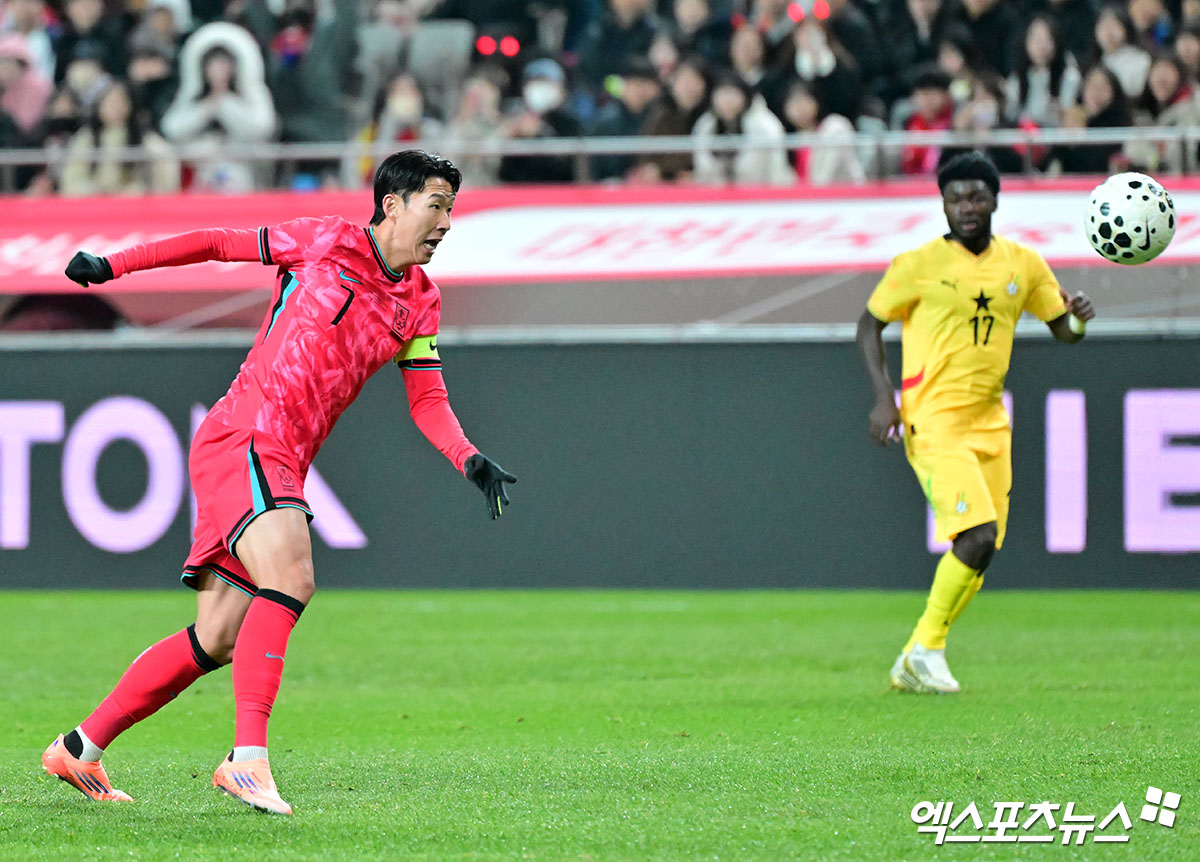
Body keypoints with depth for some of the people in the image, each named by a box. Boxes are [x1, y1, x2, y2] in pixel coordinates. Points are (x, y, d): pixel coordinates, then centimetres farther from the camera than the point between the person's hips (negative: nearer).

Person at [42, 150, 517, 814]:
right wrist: (111, 265, 5)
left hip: (285, 463, 8)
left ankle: (79, 750, 18)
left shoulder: (420, 302, 13)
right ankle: (248, 756, -33)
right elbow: (218, 244, 5)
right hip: (244, 436, -8)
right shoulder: (327, 242, -3)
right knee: (290, 579, -28)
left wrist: (469, 459, -6)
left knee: (216, 640, 8)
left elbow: (427, 399, 13)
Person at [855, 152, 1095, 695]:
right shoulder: (918, 265, -6)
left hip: (990, 422, 6)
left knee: (980, 554, 3)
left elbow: (1062, 329, 15)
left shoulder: (1023, 264, 7)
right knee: (977, 536, -20)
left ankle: (914, 663, 17)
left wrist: (1078, 319, -9)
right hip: (934, 422, -6)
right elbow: (870, 325, 3)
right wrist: (883, 396, -8)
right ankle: (926, 647, -4)